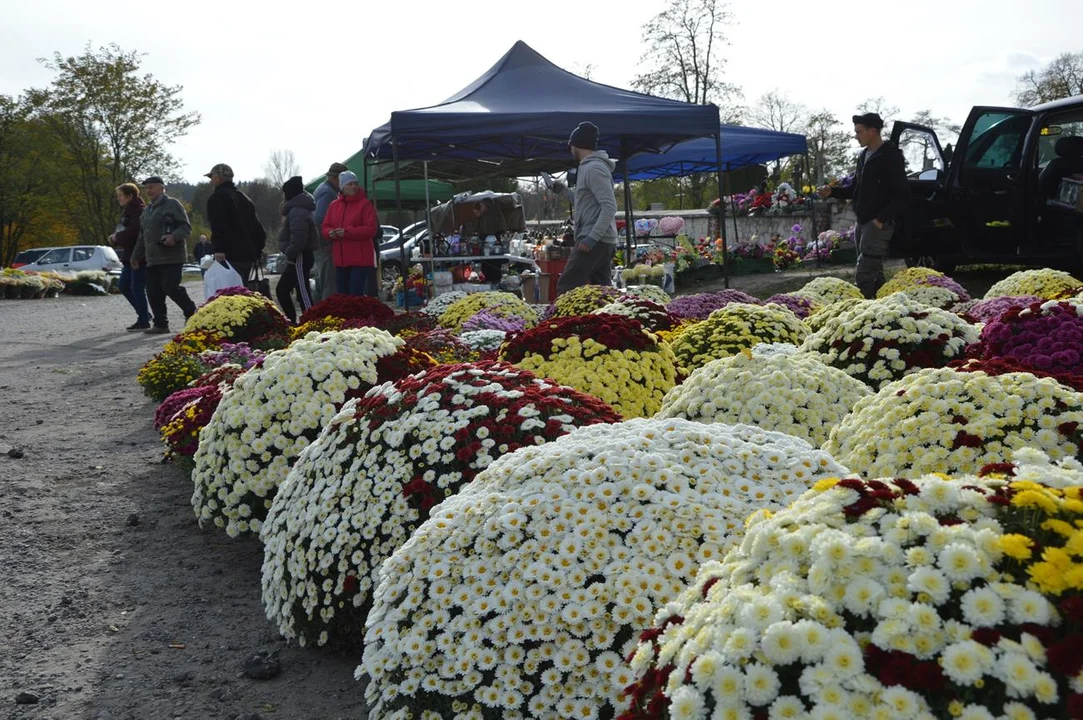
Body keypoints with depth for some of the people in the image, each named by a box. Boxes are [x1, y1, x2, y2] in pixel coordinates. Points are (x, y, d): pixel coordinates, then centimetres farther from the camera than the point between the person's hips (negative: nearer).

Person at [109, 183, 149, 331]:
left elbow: (132, 232, -24)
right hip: (130, 256, 10)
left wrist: (116, 237, -9)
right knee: (123, 286, 12)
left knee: (137, 288, -7)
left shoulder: (139, 211, -14)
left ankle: (143, 321, 0)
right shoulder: (128, 211, 18)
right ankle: (144, 314, 19)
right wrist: (115, 238, 0)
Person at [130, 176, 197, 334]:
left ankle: (191, 312, 8)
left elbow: (186, 227, -9)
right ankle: (160, 324, 9)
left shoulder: (172, 204, -2)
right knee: (153, 292, 2)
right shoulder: (147, 211, 23)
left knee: (170, 287, -15)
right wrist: (136, 256, 27)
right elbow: (142, 236, 29)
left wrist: (174, 236, -27)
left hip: (171, 257, -8)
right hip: (152, 259, 8)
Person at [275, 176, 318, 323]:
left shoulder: (297, 212, -16)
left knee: (302, 293, -9)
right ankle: (291, 321, 21)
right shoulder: (299, 209, 17)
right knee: (281, 290, 16)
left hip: (300, 258, -11)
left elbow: (298, 238, -27)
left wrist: (289, 254, -19)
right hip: (299, 257, 11)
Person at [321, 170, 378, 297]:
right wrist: (330, 232, -10)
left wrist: (347, 232, -18)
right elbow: (325, 227, 15)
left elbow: (371, 229, -12)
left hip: (359, 259, -6)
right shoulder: (334, 205, 13)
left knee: (356, 295, -11)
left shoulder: (365, 204, -3)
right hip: (340, 259, 6)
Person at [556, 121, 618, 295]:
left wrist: (592, 238, -24)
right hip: (602, 241, 10)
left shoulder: (593, 168, -12)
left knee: (566, 287, -11)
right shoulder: (592, 167, 20)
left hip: (594, 241, -10)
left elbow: (609, 207, -21)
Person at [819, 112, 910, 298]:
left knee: (865, 273, -13)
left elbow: (902, 194, -15)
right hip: (862, 222, 9)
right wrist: (833, 192, 6)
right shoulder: (864, 156, 15)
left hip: (878, 224, -9)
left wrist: (881, 219, -20)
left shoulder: (890, 156, -10)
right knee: (874, 273, 13)